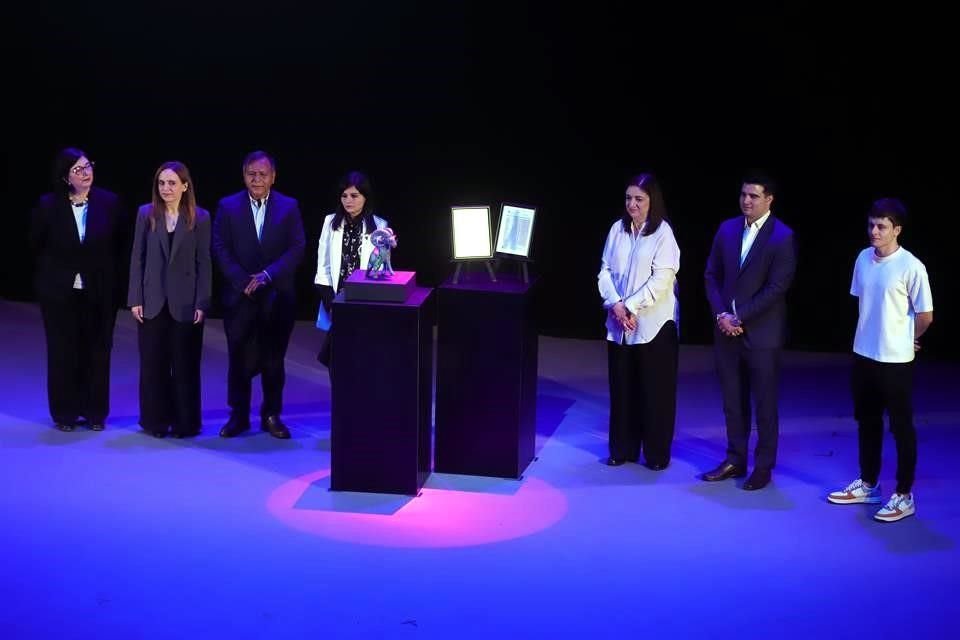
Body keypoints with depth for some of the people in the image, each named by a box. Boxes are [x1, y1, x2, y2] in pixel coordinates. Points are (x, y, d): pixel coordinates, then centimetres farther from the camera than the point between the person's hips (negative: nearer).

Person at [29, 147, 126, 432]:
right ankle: (65, 413, 18)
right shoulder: (48, 205, -7)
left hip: (99, 291, 0)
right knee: (63, 352, 7)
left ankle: (95, 411, 18)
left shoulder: (109, 202, -6)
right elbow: (36, 244, 7)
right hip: (59, 291, 0)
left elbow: (119, 245, 5)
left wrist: (110, 277, 5)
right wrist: (56, 270, 9)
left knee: (97, 352, 6)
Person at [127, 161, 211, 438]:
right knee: (153, 363, 6)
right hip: (152, 301, 1)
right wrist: (135, 299, -2)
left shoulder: (200, 217, -2)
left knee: (185, 364, 5)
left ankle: (185, 422, 15)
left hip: (185, 303, -1)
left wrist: (202, 303, -7)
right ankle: (156, 420, 17)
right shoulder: (146, 214, 3)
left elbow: (204, 262, -2)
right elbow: (137, 258, 3)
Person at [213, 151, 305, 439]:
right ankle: (238, 415, 15)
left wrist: (268, 275, -15)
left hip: (278, 296, 0)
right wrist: (244, 282, -11)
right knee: (240, 358, 4)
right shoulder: (228, 206, 3)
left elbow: (296, 248, -3)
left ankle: (271, 415, 18)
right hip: (240, 295, 0)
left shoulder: (289, 207, 2)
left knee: (273, 359, 7)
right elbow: (221, 249, -1)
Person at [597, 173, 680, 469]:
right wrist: (615, 304, -10)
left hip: (653, 325, -4)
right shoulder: (617, 229, 6)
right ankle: (623, 449, 22)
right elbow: (605, 271, 5)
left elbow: (661, 280, -14)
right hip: (619, 324, 5)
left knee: (655, 391, 3)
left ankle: (657, 453, 13)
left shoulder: (663, 233, -8)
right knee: (622, 388, 10)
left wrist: (631, 306, -16)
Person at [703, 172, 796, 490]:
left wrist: (739, 317, -15)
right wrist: (721, 314, -5)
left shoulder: (783, 237, -10)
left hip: (761, 333, -5)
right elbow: (712, 275, 9)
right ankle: (735, 460, 23)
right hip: (727, 329, 5)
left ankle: (763, 467, 15)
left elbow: (777, 287, -15)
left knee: (764, 404, 5)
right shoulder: (727, 229, 6)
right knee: (732, 400, 12)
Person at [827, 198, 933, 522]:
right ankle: (868, 485, 31)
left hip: (895, 360, -7)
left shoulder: (911, 267, -17)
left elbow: (925, 316, -11)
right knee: (866, 422, 17)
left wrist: (902, 340, 3)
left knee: (901, 427, 3)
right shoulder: (863, 259, 2)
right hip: (863, 355, 7)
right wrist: (872, 335, 14)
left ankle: (904, 496, 11)